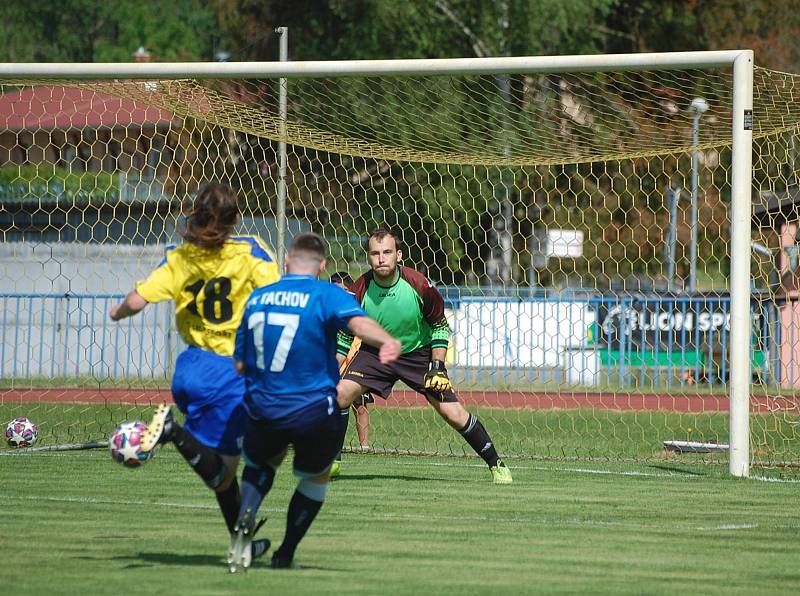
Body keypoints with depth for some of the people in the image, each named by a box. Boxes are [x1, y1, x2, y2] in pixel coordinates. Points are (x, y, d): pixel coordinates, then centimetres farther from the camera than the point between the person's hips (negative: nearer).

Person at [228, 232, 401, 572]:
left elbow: (239, 364, 15)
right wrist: (387, 341, -48)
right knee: (316, 476, 24)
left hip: (262, 408, 3)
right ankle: (285, 554, 22)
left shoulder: (257, 298, 8)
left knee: (260, 463, 30)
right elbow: (358, 322, -30)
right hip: (314, 410, -3)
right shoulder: (326, 295, -7)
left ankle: (246, 518, 1)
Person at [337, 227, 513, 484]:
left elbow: (440, 327, -5)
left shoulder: (419, 286, -22)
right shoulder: (359, 291, -19)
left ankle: (496, 464, 6)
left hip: (418, 353, -1)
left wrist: (437, 366, -11)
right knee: (340, 394, -20)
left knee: (453, 412, -10)